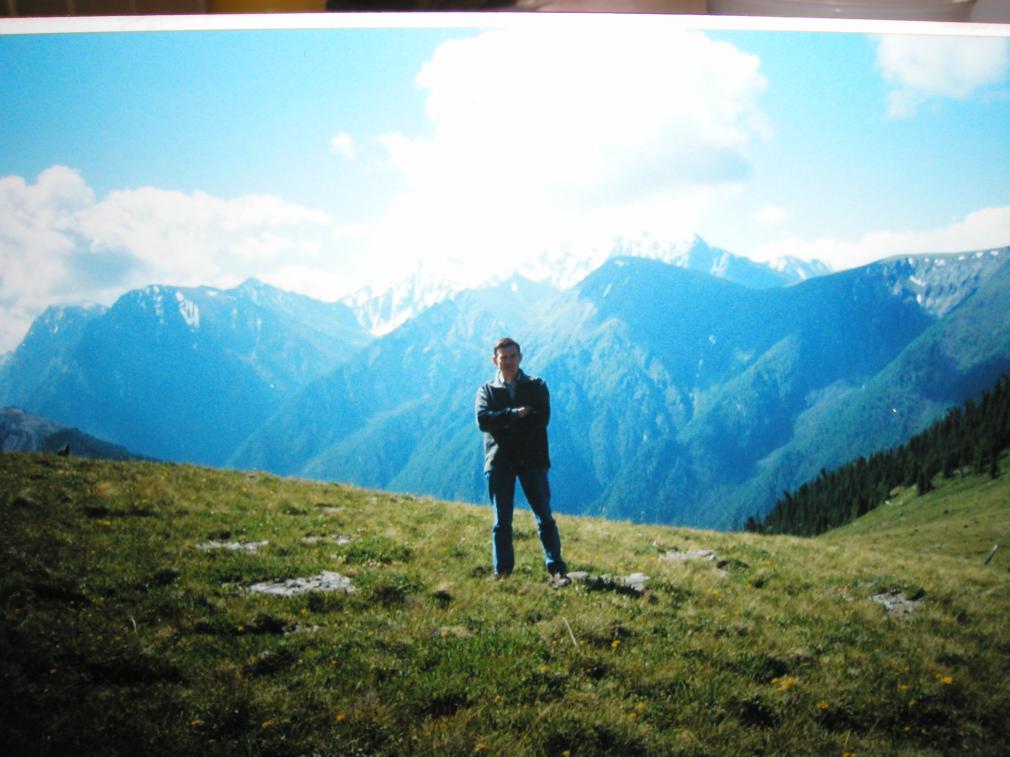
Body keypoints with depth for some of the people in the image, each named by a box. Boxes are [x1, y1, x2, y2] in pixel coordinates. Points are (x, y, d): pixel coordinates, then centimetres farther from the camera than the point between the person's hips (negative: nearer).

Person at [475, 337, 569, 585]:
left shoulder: (537, 386, 8)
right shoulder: (487, 390, 9)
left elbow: (543, 418, -9)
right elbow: (482, 420, -9)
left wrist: (503, 422, -12)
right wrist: (514, 414, -18)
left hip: (532, 459, 0)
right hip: (499, 461, 1)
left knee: (544, 516, -1)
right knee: (502, 521, 5)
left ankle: (556, 569, 2)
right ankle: (502, 572, 11)